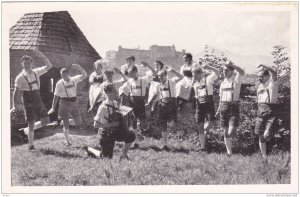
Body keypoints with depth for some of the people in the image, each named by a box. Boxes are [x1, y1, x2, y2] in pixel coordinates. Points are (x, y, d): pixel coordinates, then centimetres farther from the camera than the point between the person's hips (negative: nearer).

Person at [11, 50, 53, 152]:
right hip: (28, 103, -5)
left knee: (46, 121, 2)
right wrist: (15, 106, -9)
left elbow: (49, 66, 9)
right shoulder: (20, 77, -9)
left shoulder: (36, 72, 5)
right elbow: (16, 93, -7)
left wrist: (43, 56, -6)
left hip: (38, 101, 5)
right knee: (31, 124, -1)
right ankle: (31, 145, 12)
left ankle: (30, 129, 24)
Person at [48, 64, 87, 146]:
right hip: (65, 103, -4)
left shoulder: (74, 80, 3)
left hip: (74, 102, 4)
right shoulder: (60, 83, -6)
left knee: (79, 122, 4)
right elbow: (56, 96, -3)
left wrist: (79, 68, -16)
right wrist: (53, 107, -3)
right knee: (65, 123, -1)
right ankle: (67, 141, 8)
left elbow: (84, 75, 0)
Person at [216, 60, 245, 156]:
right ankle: (229, 152, 17)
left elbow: (242, 73, -27)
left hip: (233, 106, -5)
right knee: (226, 132, 8)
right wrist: (219, 109, 25)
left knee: (231, 132, -16)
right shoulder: (223, 82, 14)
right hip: (223, 107, 5)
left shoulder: (236, 79, -4)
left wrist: (232, 65, -37)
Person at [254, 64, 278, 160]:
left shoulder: (272, 82, -1)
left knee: (266, 135, -18)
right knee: (261, 137, 6)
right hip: (261, 111, 6)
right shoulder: (259, 86, 17)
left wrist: (264, 66, -21)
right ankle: (264, 157, 16)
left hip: (271, 111, -6)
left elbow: (274, 72, -18)